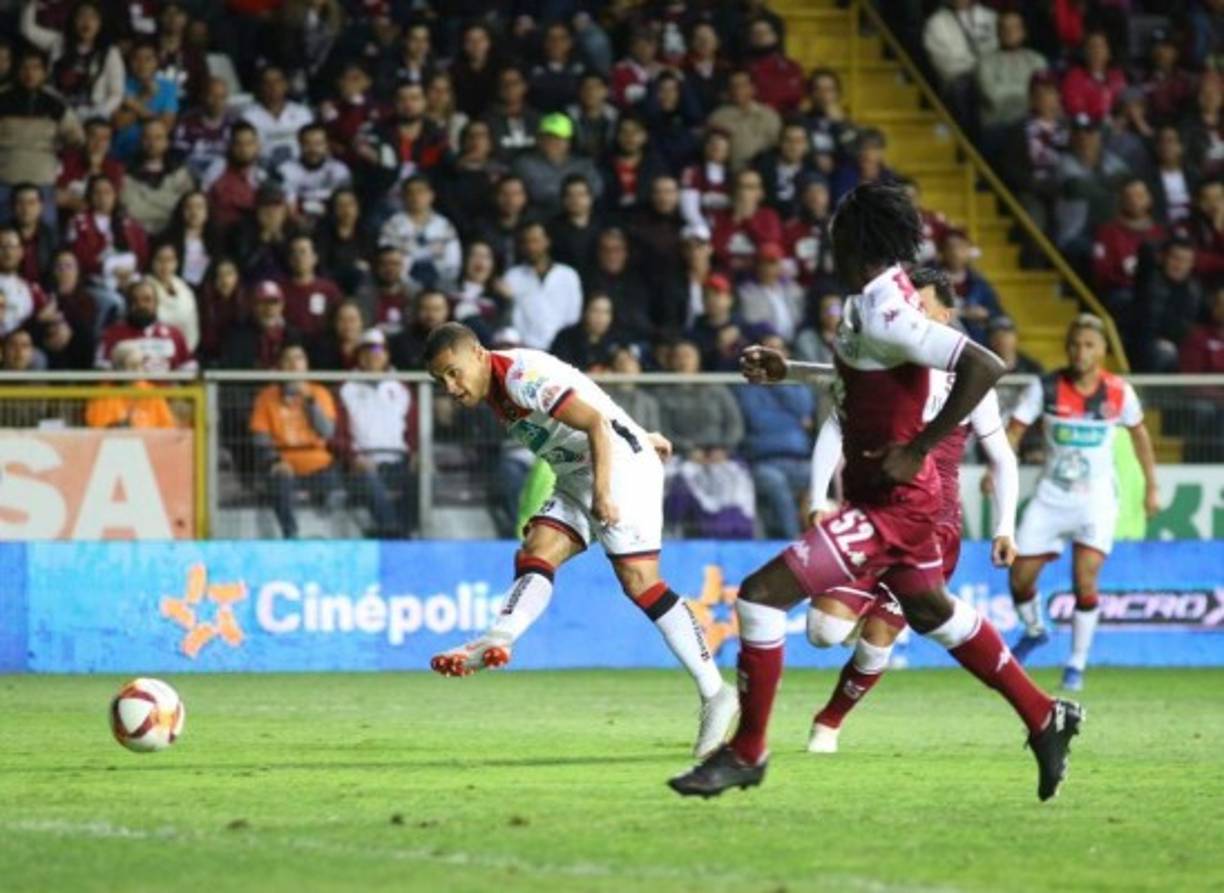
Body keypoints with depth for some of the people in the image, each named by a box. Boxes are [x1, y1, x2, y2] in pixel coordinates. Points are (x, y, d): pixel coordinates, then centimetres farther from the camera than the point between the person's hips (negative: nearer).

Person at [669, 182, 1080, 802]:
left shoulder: (884, 315, -23)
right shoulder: (874, 301, 6)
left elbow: (984, 367, -30)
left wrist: (915, 450, -26)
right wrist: (787, 372, 15)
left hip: (892, 500, -11)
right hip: (891, 496, 11)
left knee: (761, 594, -12)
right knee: (931, 612, 27)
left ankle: (747, 753, -2)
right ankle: (1045, 719, 38)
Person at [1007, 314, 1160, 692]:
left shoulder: (1118, 393, -6)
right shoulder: (1046, 388, -9)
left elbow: (1139, 433, 11)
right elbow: (1014, 430, -11)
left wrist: (1151, 486, 15)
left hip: (1096, 498, -1)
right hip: (1052, 495, 1)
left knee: (1084, 582, -16)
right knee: (1019, 578, 0)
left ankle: (1077, 664, 2)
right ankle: (1034, 631, 33)